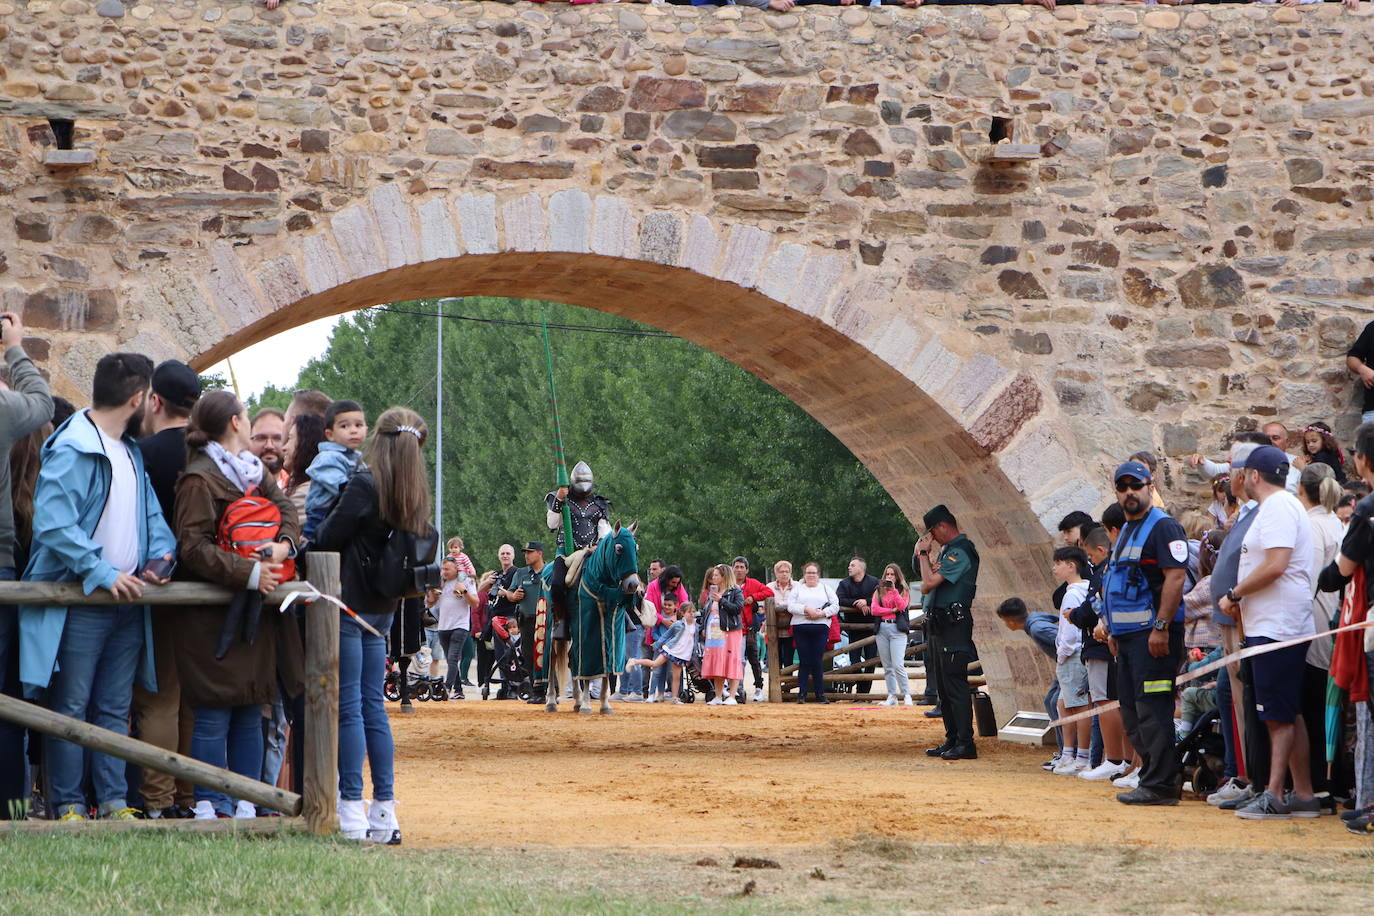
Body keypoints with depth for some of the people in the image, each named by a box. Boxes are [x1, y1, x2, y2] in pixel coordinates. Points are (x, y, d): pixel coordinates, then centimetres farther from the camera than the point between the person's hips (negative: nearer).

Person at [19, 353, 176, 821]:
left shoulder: (131, 452, 15)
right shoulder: (71, 450, -14)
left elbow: (149, 512, 22)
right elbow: (53, 523, -22)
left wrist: (160, 552, 1)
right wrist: (102, 573, -24)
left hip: (128, 602, 8)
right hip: (80, 602, -8)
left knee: (115, 708, 10)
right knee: (71, 708, -3)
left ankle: (114, 800, 13)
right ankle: (69, 804, 1)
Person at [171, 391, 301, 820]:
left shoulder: (256, 470, 15)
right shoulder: (199, 480, -12)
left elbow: (285, 508, 12)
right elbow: (193, 548, -17)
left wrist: (284, 543, -10)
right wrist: (250, 573, -21)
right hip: (214, 616, -8)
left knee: (251, 714, 11)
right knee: (213, 716, -5)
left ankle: (246, 804, 17)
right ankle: (210, 807, 0)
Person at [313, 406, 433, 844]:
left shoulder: (365, 482, -14)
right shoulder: (414, 491, 6)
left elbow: (327, 537, -10)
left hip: (350, 602, -7)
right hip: (382, 607, 7)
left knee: (349, 706, -5)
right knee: (373, 706, 11)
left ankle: (351, 812, -6)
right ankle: (384, 812, 11)